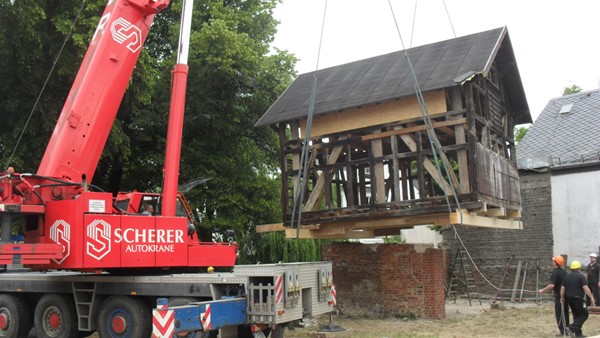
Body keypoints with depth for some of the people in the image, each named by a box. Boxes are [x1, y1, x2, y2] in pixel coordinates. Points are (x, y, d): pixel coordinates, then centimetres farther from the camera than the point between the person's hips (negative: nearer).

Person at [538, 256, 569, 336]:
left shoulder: (555, 273, -17)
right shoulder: (564, 272, 10)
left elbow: (551, 285, -24)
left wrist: (542, 290, -14)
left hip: (559, 296, -8)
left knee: (559, 315, -2)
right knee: (565, 314, 15)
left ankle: (563, 331, -1)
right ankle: (566, 330, 21)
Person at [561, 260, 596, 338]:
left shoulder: (567, 276, 9)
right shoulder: (581, 276, -10)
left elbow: (562, 288, 9)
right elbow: (585, 288, -19)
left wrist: (562, 298, 18)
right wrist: (591, 298, -17)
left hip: (569, 299, 7)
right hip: (577, 298, -7)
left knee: (576, 315, 16)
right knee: (584, 314, 1)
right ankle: (572, 328, -14)